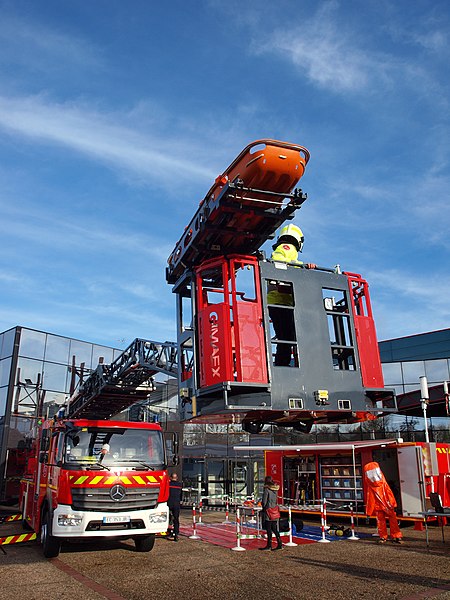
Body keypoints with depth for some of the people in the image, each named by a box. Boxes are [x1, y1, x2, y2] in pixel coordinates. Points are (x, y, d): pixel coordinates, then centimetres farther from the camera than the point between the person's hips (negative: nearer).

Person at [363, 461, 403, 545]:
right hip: (378, 508, -1)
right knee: (380, 522, 3)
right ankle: (383, 537, 17)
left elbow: (390, 493, 3)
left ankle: (396, 537, 7)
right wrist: (368, 513, -2)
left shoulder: (384, 484, 1)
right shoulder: (370, 488, -5)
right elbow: (370, 500, -2)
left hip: (388, 506, 1)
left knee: (393, 521, 0)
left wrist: (393, 504, -1)